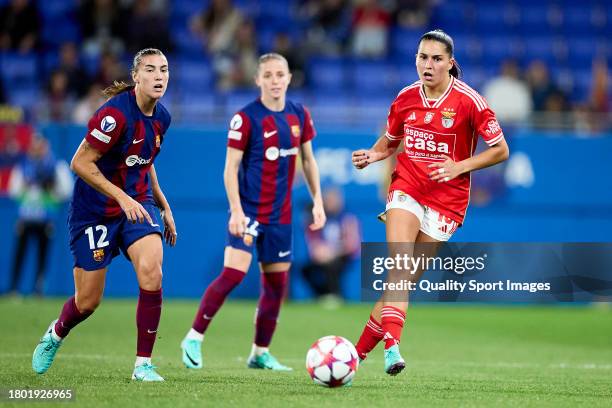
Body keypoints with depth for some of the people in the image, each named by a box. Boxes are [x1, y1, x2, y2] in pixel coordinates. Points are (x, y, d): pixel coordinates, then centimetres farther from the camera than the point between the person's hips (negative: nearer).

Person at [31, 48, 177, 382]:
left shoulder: (160, 117, 2)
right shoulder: (115, 113, -22)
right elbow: (80, 163, -21)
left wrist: (164, 207, 19)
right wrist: (122, 198, -26)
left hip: (138, 204, 5)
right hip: (95, 211, -5)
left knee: (151, 272, -23)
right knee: (87, 302, 3)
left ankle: (143, 364, -12)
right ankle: (55, 335, 39)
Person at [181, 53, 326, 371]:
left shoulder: (299, 115, 6)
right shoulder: (246, 118, -10)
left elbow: (308, 160, 17)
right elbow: (231, 167, -10)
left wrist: (317, 201, 10)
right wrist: (236, 211, -19)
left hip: (281, 213, 6)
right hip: (249, 210, -6)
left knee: (277, 281, 8)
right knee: (233, 273, -19)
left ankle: (260, 353, 21)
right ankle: (194, 338, -8)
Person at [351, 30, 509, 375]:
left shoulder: (468, 101, -10)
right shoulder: (406, 98, 3)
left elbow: (501, 150, -4)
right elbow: (389, 140, 20)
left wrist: (460, 167, -17)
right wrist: (373, 155, -2)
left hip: (446, 199, -2)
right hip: (406, 188, 2)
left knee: (406, 278, -2)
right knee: (400, 266, -21)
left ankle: (359, 351, 5)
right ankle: (392, 346, -33)